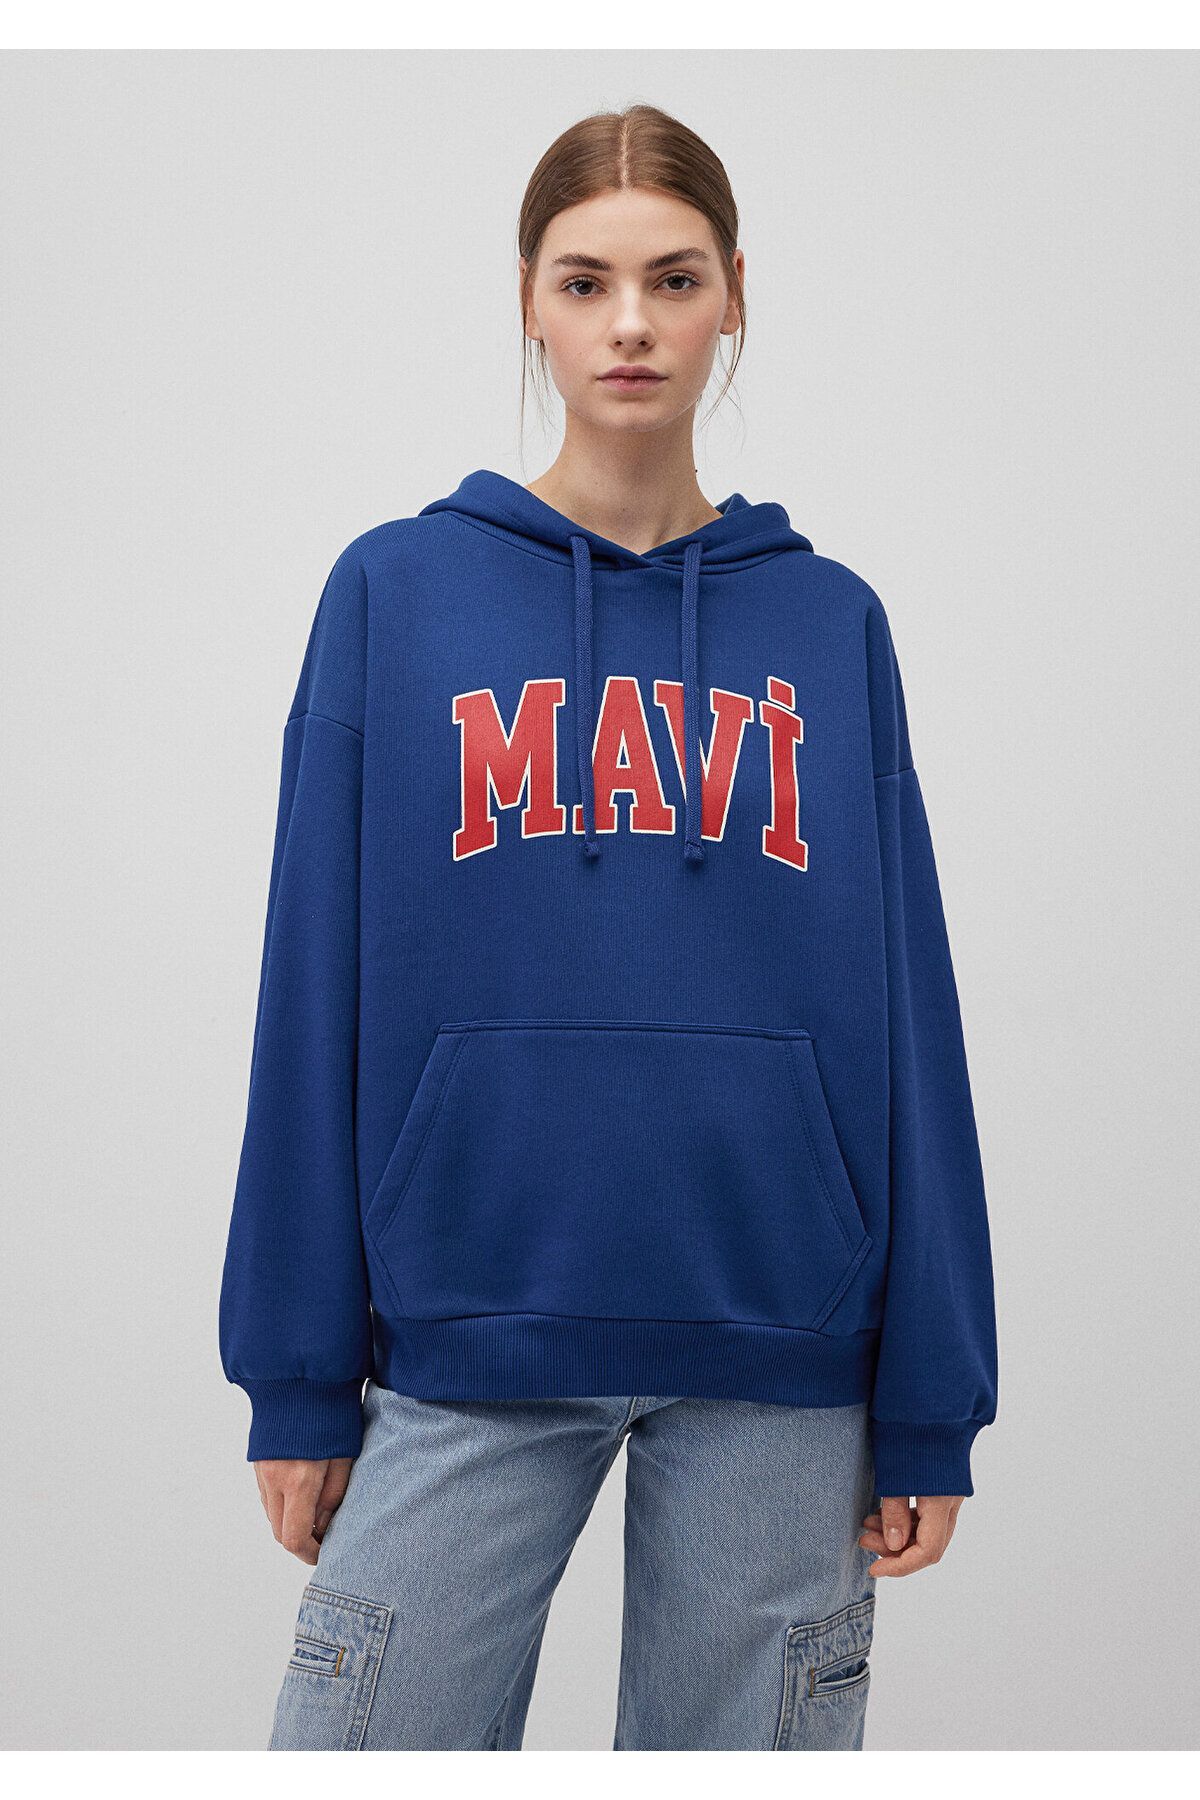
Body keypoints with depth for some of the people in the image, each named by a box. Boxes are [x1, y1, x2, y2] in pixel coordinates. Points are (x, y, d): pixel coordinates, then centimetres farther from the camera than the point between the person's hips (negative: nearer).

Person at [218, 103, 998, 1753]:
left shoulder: (830, 623, 7)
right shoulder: (399, 593, 3)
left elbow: (906, 1011, 5)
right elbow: (318, 994, 2)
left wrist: (929, 1405, 3)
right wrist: (296, 1375, 0)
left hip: (779, 1361, 1)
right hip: (470, 1334, -1)